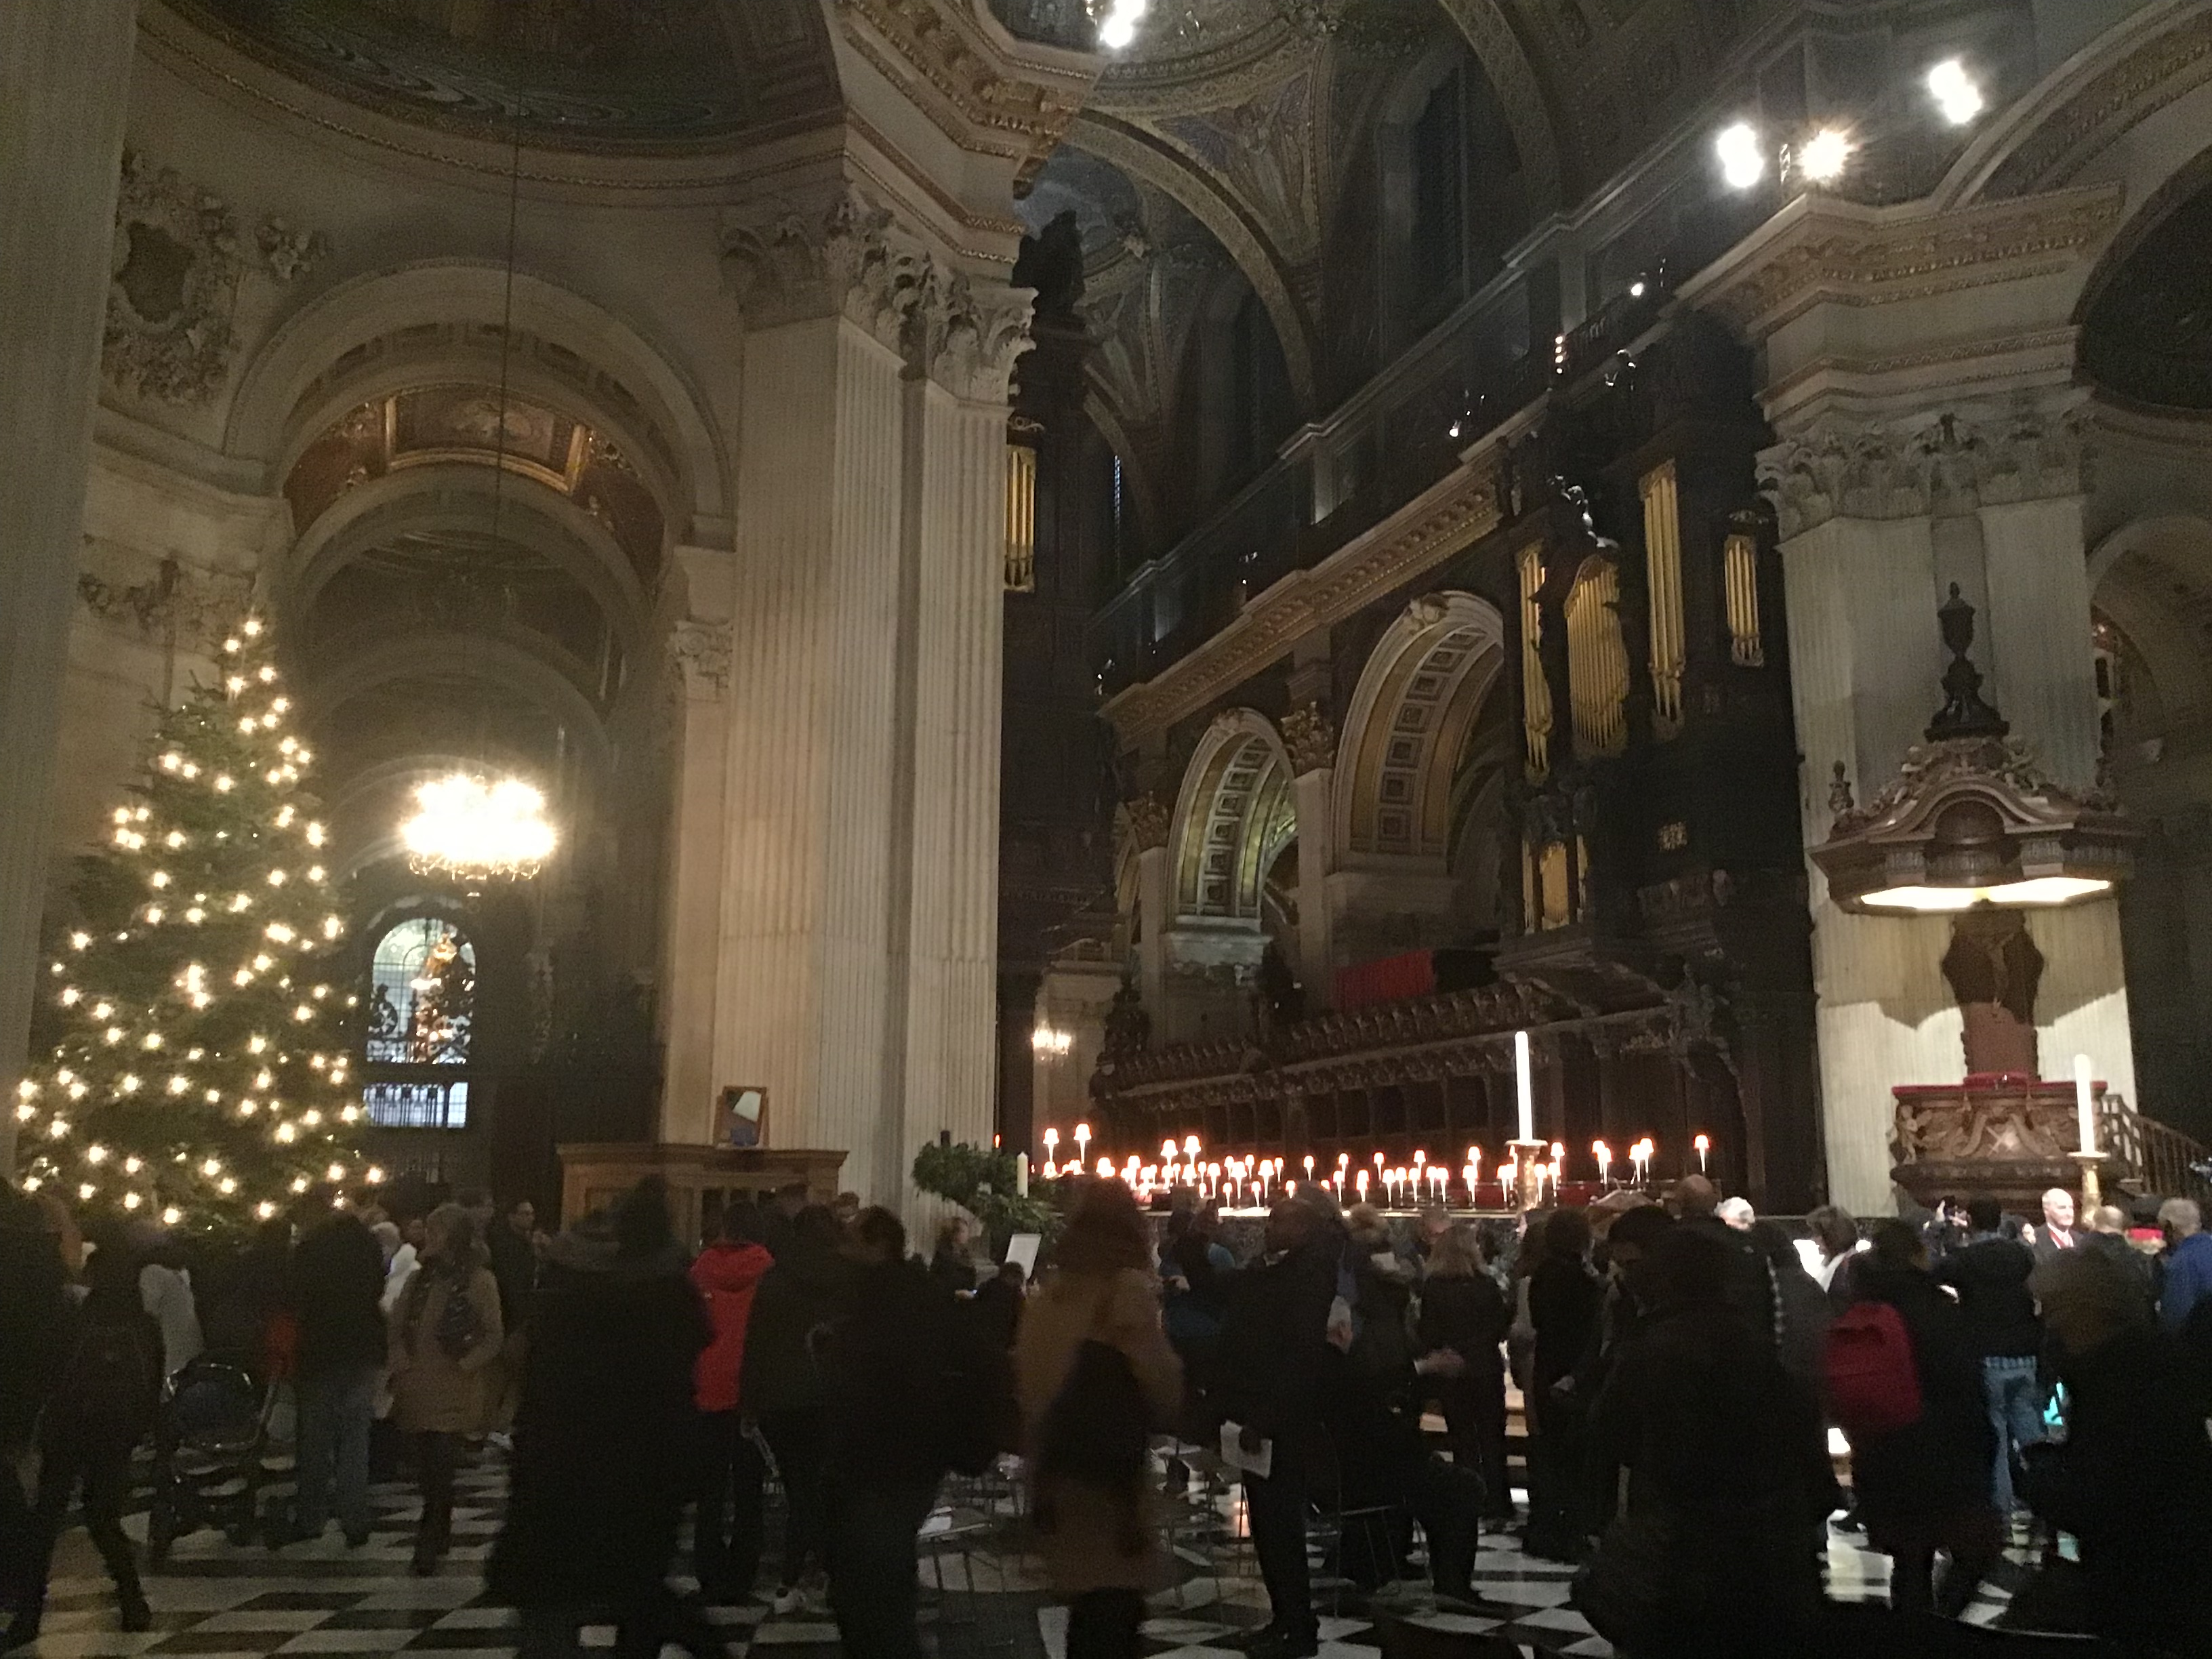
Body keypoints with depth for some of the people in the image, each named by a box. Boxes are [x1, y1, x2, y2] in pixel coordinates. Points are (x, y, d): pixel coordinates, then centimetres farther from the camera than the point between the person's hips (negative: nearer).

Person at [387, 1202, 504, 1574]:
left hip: (454, 1393, -5)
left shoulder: (480, 1281, -5)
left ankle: (429, 1541, -4)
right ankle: (438, 1533, 25)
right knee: (426, 1469, 9)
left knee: (440, 1467, -10)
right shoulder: (420, 1279, 13)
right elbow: (397, 1326, 16)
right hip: (416, 1387, 5)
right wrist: (400, 1361, 2)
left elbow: (493, 1338, -4)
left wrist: (463, 1366, -11)